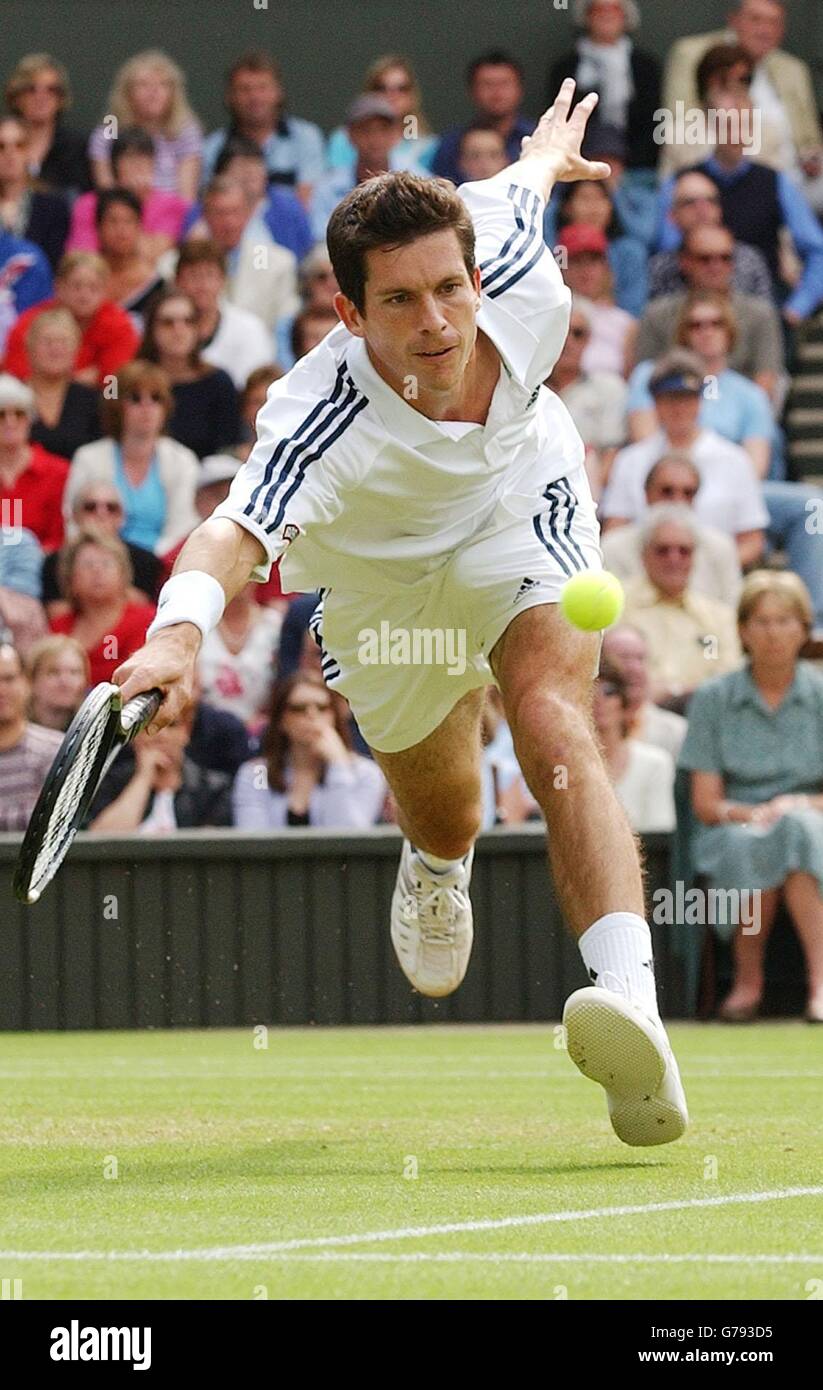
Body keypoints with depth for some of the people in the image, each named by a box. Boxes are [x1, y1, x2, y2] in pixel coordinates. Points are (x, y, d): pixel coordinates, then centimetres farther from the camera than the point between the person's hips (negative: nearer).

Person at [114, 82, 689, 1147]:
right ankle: (436, 866, 60)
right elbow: (237, 531, -61)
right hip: (380, 578, 0)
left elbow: (510, 191, -10)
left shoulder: (525, 296, -34)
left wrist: (549, 150, 14)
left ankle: (632, 1001, -44)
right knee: (441, 819, 18)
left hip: (521, 508, 0)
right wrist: (181, 628, -83)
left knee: (553, 725, -27)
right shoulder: (325, 421, -45)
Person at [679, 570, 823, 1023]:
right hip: (732, 833, 0)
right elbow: (706, 804, 4)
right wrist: (755, 814, -15)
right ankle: (747, 981, -21)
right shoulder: (714, 700, 8)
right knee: (751, 847, -38)